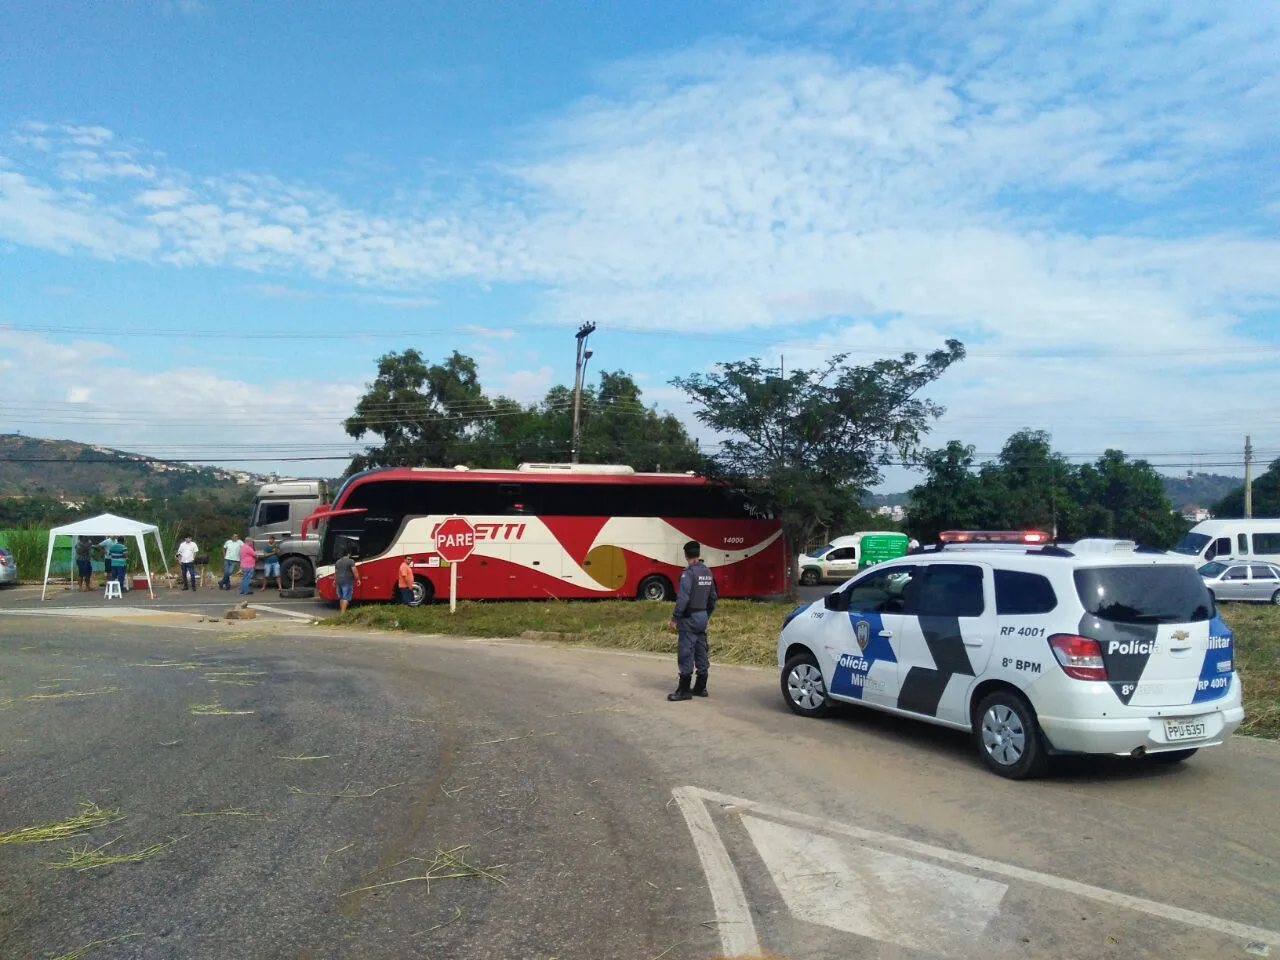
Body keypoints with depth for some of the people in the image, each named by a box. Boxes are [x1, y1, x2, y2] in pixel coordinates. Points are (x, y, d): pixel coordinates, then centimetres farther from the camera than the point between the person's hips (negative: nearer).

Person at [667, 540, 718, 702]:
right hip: (703, 617, 8)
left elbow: (683, 598, -21)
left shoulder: (688, 573, -16)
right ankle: (701, 688, 19)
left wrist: (675, 618, -15)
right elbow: (712, 597, 15)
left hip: (689, 618, -8)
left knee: (686, 653, -4)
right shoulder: (707, 572, 9)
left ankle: (684, 690, -3)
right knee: (701, 653, 13)